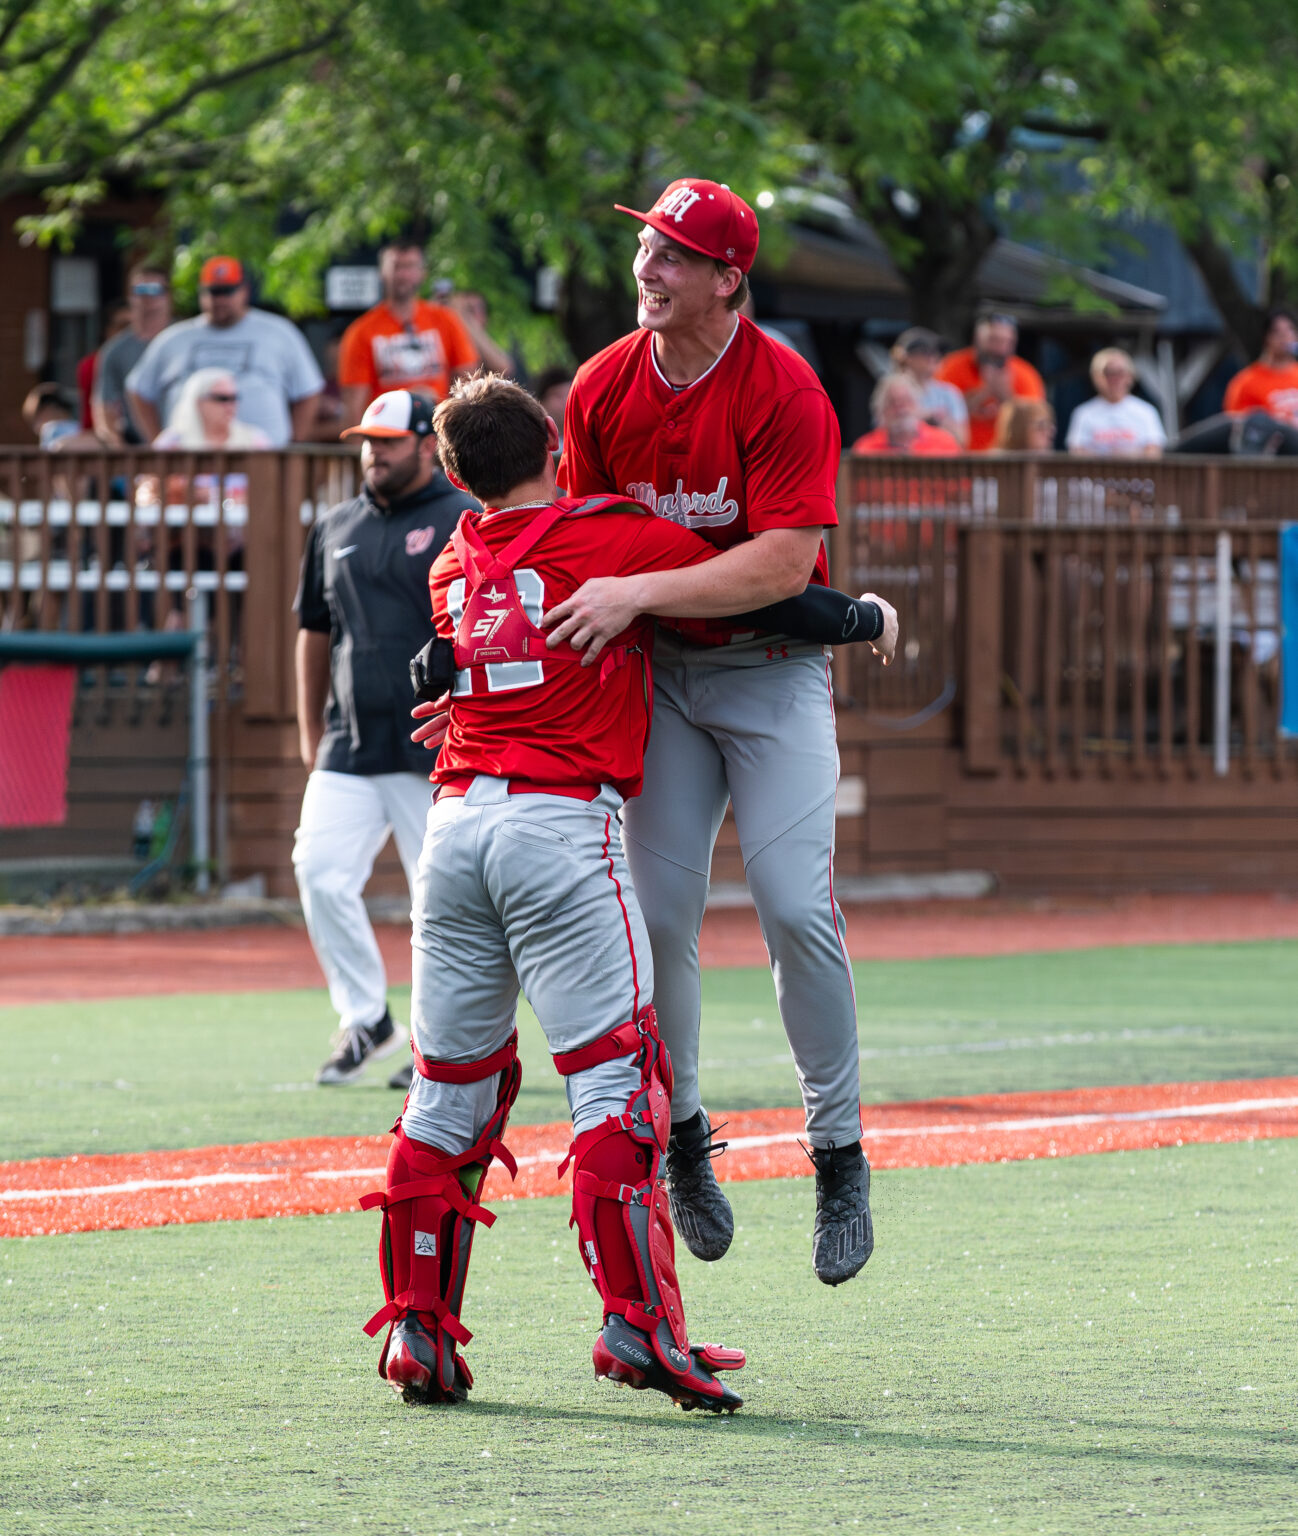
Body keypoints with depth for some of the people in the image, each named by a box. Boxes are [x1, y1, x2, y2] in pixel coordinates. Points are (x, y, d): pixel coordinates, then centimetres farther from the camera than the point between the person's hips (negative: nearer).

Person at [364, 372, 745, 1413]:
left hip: (455, 825, 6)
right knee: (616, 1079, -7)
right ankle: (638, 1324, -15)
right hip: (561, 827, -6)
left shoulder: (452, 568, 17)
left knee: (450, 1088, 11)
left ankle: (418, 1328, 10)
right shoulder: (618, 535, 1)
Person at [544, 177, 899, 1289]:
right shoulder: (603, 388, -3)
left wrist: (636, 594, -32)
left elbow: (785, 562, -26)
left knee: (795, 904, -14)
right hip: (654, 666, 4)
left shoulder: (785, 393, -18)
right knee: (657, 907, -2)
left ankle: (840, 1153, -3)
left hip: (774, 664, -4)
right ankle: (681, 1139, 14)